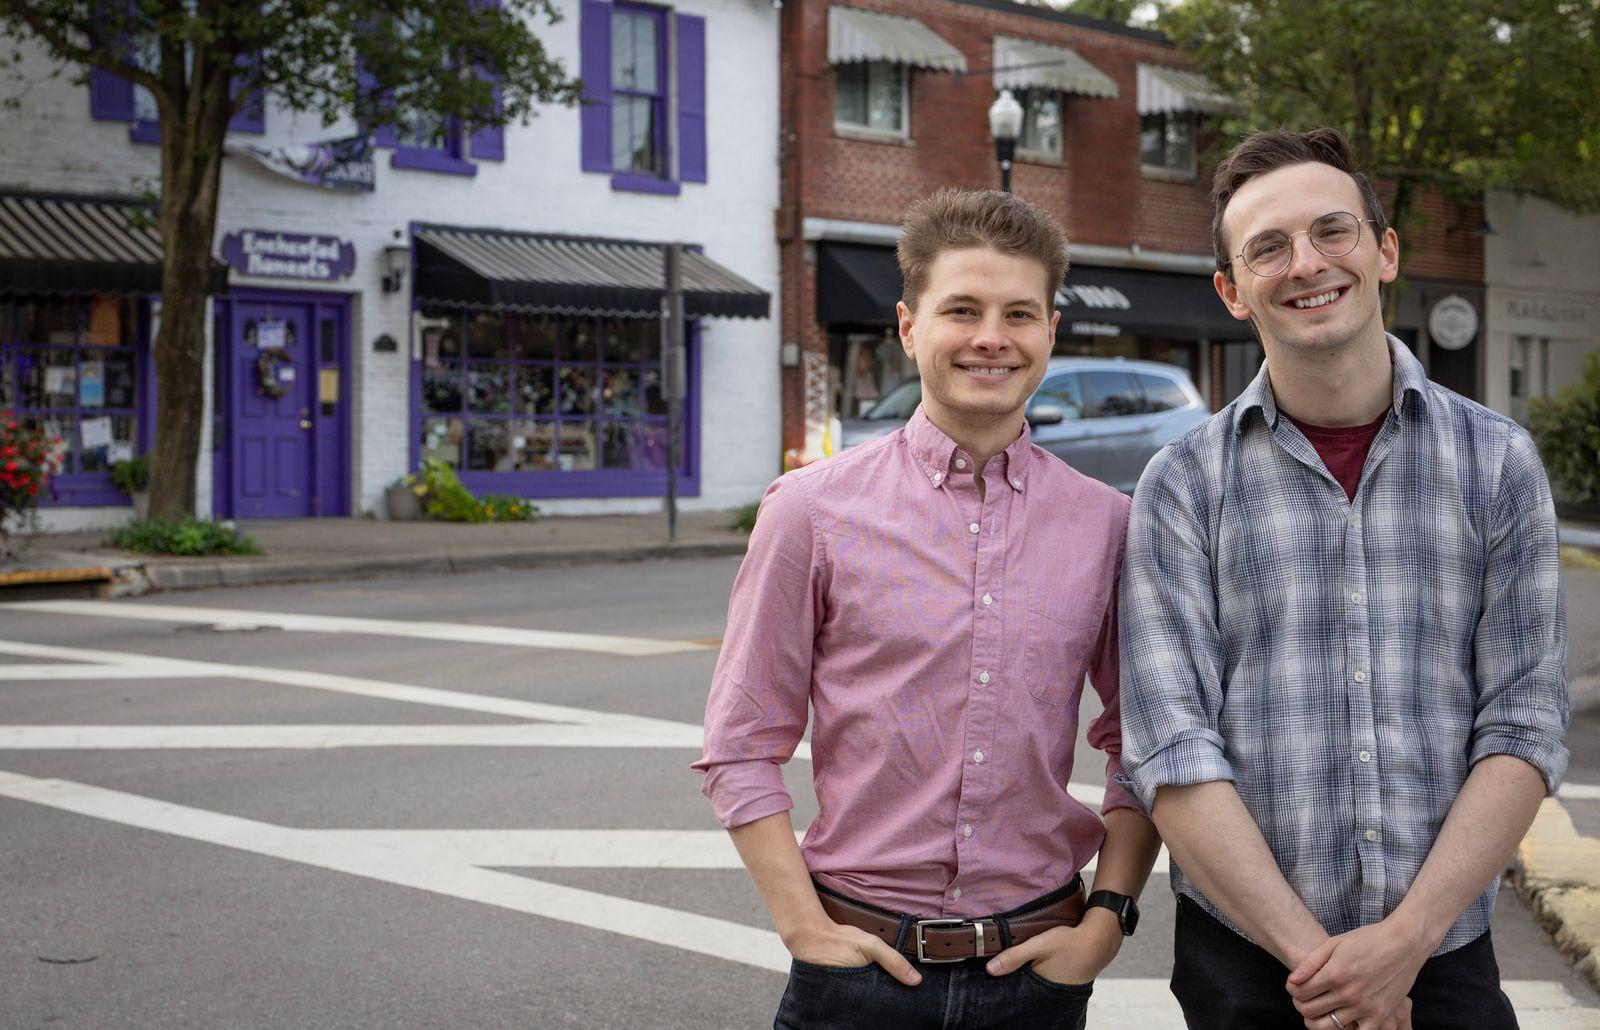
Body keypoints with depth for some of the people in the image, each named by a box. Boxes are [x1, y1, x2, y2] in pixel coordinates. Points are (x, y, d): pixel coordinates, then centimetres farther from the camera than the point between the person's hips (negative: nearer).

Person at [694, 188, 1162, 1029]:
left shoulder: (1107, 526, 2)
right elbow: (741, 748, -2)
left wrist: (1106, 919, 0)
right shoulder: (813, 510, -4)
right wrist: (805, 927, -8)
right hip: (862, 962, -1)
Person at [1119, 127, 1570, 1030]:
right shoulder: (1183, 485, -2)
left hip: (1443, 953, 1)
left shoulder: (1498, 462, 2)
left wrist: (1406, 939, -13)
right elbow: (1172, 753, -8)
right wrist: (1312, 955, -15)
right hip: (1243, 957, 0)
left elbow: (1524, 729, -3)